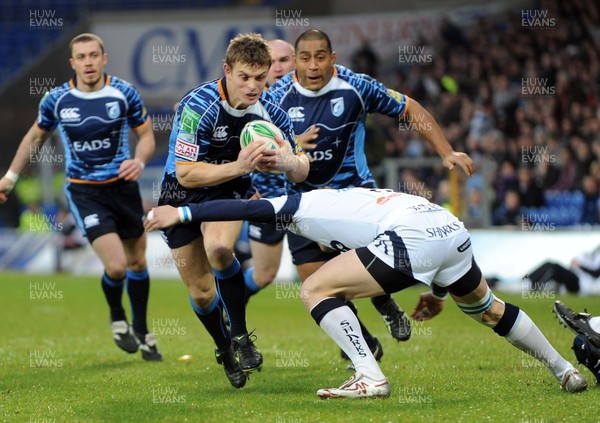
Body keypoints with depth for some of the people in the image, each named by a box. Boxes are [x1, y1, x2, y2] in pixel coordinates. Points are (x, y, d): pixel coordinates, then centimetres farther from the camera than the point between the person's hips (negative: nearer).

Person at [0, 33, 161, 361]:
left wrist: (139, 161, -19)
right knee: (116, 266, -16)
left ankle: (141, 331, 33)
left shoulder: (125, 94, -9)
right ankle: (117, 319, 15)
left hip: (122, 185, 2)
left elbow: (147, 136, 3)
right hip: (84, 192, -2)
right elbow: (35, 136, 11)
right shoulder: (56, 100, -8)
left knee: (137, 262, 12)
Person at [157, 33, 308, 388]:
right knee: (200, 290, 2)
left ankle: (240, 336, -15)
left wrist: (286, 162, -30)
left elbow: (301, 171, -5)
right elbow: (186, 174, -29)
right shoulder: (198, 106, -28)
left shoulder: (270, 111, -14)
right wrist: (239, 166, -41)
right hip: (182, 196, -1)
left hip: (230, 190, 1)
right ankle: (224, 349, 30)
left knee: (218, 247, -32)